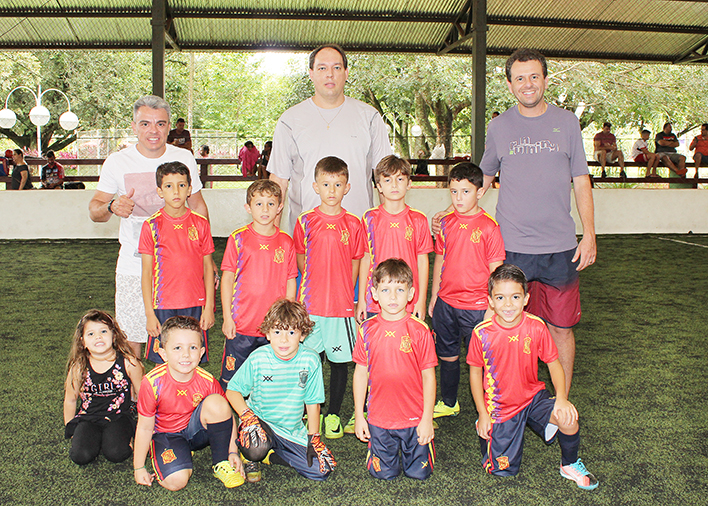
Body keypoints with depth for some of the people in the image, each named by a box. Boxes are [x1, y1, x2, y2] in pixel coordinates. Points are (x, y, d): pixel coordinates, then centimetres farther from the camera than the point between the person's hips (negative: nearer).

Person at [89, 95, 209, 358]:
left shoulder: (184, 158, 3)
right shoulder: (117, 162, 0)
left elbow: (198, 206, 12)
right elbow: (94, 209, 5)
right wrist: (112, 206, -20)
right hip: (133, 266, 0)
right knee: (129, 341, 3)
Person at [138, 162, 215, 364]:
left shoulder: (200, 224, 2)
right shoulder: (152, 225, -2)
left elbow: (208, 267, 6)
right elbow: (147, 272, 0)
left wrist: (209, 306, 2)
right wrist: (149, 313, -4)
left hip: (195, 306, 1)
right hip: (163, 307, -1)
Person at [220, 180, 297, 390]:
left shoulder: (286, 242, 3)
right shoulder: (238, 239, -2)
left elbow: (290, 282, 8)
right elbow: (227, 279, 0)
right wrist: (227, 317, -4)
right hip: (241, 325, -1)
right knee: (230, 381, 7)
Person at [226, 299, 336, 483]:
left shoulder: (310, 360, -11)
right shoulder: (257, 359, -14)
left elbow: (313, 402, -2)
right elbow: (232, 390, -5)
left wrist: (313, 439, 0)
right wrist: (247, 415, -22)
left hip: (294, 431, 3)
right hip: (260, 422, -3)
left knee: (322, 470, -10)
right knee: (257, 449, -36)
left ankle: (274, 455, 14)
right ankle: (251, 459, 4)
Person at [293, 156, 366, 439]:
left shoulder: (353, 225, 0)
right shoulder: (305, 222, 1)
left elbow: (355, 264, 7)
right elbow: (300, 259, 11)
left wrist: (345, 293, 5)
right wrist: (316, 284, 6)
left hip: (342, 304, 0)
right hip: (310, 302, 0)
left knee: (340, 361, 8)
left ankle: (333, 415, 24)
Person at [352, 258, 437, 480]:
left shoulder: (419, 330, -11)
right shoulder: (367, 329, -5)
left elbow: (428, 376, -6)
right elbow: (360, 373, 2)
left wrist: (427, 419, -6)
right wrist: (359, 415, 4)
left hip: (415, 419, -1)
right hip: (379, 418, 2)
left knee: (419, 472, 8)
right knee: (384, 473, 10)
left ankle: (424, 444, 36)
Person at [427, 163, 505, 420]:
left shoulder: (489, 227, -10)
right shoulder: (446, 223, 4)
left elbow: (495, 270, -8)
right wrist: (433, 297, 15)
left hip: (476, 305, -5)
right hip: (446, 302, 5)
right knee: (447, 355, 17)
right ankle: (448, 403, 36)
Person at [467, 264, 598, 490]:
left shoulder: (536, 327, -14)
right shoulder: (482, 333, -17)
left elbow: (554, 363, -3)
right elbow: (475, 371, -3)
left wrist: (561, 398, -19)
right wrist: (482, 414, -4)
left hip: (533, 397, 1)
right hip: (500, 407, -1)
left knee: (568, 418, -27)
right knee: (502, 470, 0)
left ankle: (569, 465, 3)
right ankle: (487, 429, 31)